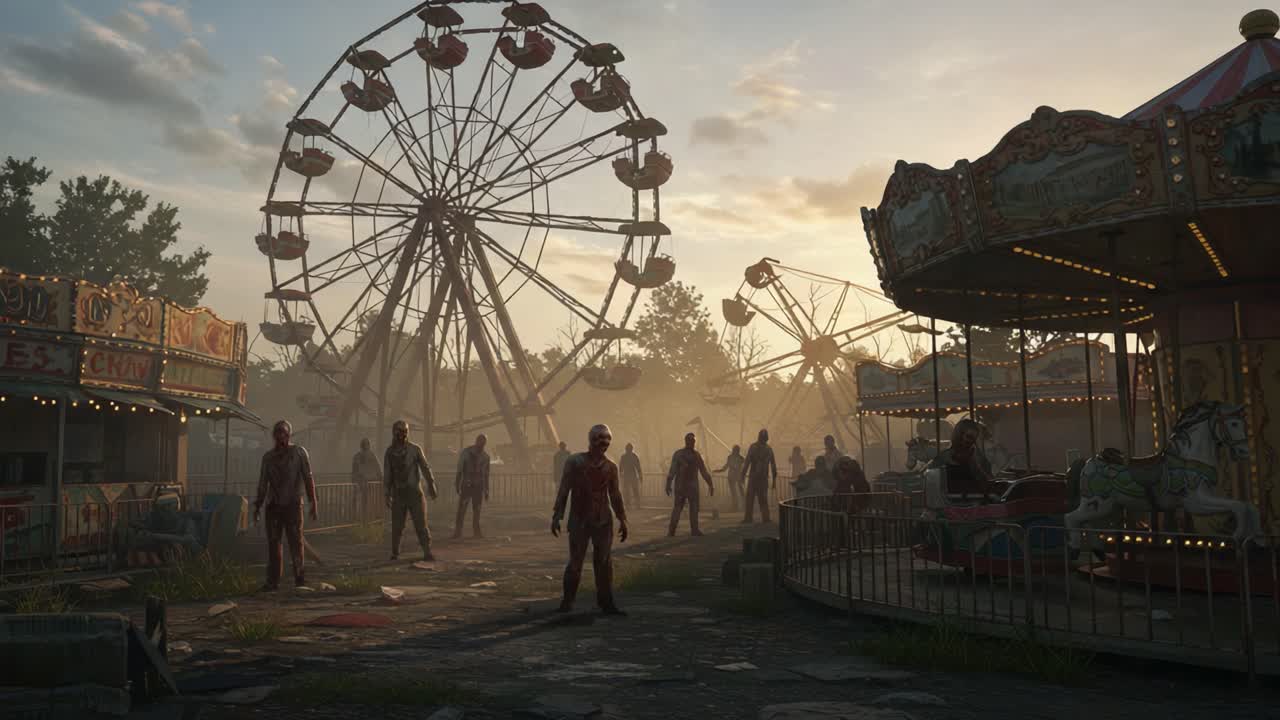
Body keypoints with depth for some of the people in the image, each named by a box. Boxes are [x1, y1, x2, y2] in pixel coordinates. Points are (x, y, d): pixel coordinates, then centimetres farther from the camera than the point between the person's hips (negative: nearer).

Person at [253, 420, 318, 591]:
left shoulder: (299, 452, 3)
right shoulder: (268, 456, 12)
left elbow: (308, 478, 0)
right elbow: (263, 483, 17)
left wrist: (314, 503, -5)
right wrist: (257, 506, 14)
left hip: (293, 504, -3)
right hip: (273, 505, 3)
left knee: (296, 543, -2)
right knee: (273, 543, 3)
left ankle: (300, 580, 8)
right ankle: (273, 581, 8)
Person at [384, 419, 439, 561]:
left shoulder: (415, 449, -2)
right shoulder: (390, 451, 4)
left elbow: (425, 468, -3)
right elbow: (387, 475, 9)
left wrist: (431, 486, -11)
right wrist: (387, 495, 8)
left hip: (414, 492, -2)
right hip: (398, 494, 2)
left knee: (421, 524, -6)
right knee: (397, 526, 4)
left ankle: (427, 552, -5)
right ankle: (395, 553, 17)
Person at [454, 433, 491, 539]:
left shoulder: (485, 456, 5)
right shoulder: (466, 452, -4)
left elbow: (486, 474, 10)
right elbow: (459, 469, -2)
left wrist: (486, 490, 10)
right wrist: (457, 484, -5)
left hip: (478, 486, 3)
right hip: (466, 485, -3)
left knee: (477, 509, 3)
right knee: (461, 508, -8)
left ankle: (476, 530, 10)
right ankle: (458, 531, -7)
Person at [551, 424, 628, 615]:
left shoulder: (610, 467, 7)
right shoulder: (574, 462, -2)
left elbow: (615, 495, 15)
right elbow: (563, 490, -2)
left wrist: (622, 520, 13)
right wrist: (557, 516, -6)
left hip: (603, 521, 3)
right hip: (579, 520, -3)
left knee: (604, 562, 3)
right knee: (575, 562, 0)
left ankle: (606, 603, 11)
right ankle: (567, 601, 15)